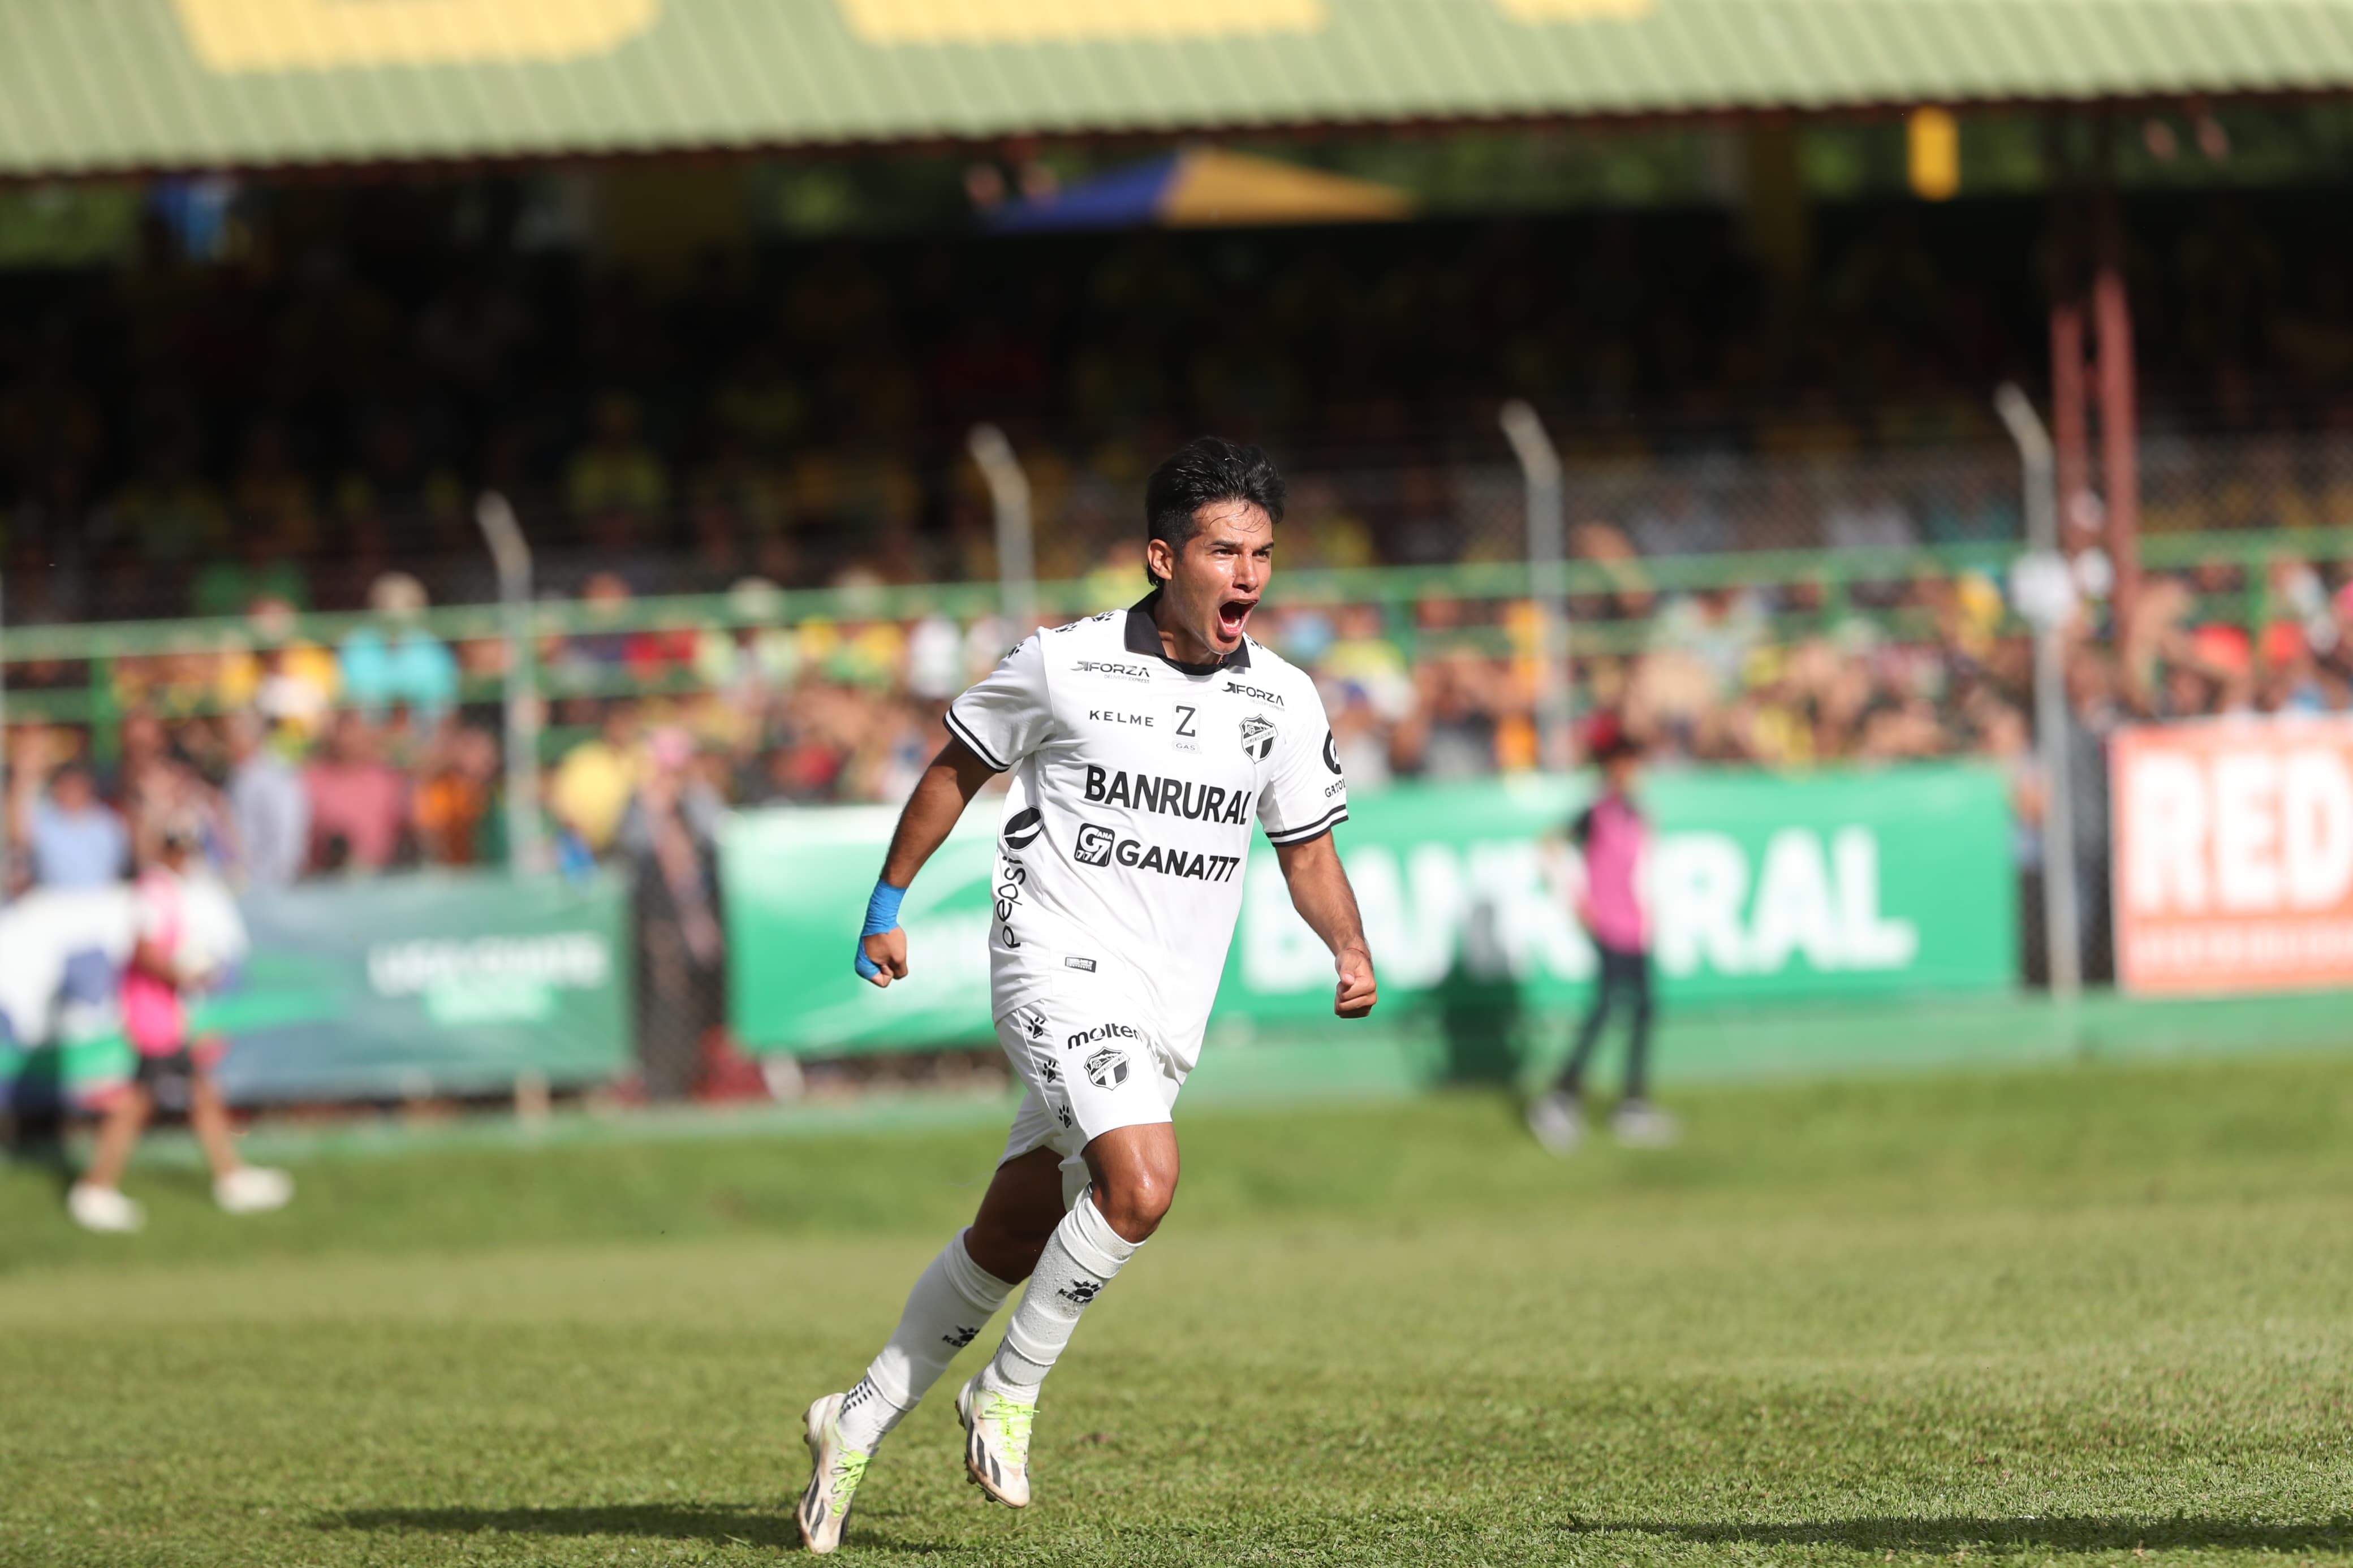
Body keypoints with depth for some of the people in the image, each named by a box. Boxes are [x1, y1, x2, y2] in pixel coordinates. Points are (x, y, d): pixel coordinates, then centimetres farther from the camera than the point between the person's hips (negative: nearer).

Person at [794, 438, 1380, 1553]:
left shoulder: (1281, 701, 3)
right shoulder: (1063, 665, -8)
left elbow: (1308, 851, 13)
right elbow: (958, 766, 8)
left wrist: (1350, 951, -5)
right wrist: (888, 905, 12)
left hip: (1166, 1012, 5)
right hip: (1060, 964, -5)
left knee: (1011, 1240, 11)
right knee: (1142, 1180, -27)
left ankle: (860, 1424, 28)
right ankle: (1009, 1393, -7)